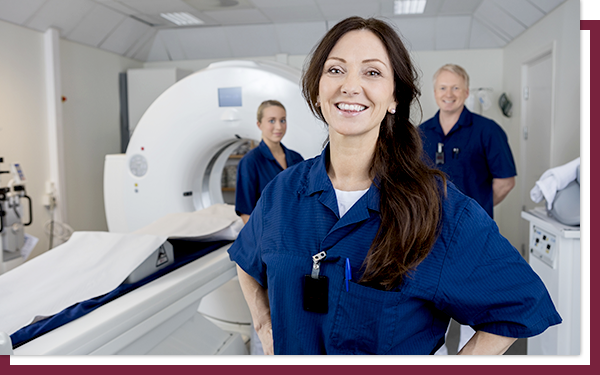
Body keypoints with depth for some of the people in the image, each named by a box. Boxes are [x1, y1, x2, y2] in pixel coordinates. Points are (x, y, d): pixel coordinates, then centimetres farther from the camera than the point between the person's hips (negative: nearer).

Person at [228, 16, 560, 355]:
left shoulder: (446, 212, -22)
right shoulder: (281, 193, -12)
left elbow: (522, 304, -11)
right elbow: (247, 261, 8)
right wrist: (266, 332, -2)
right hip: (290, 352, 3)